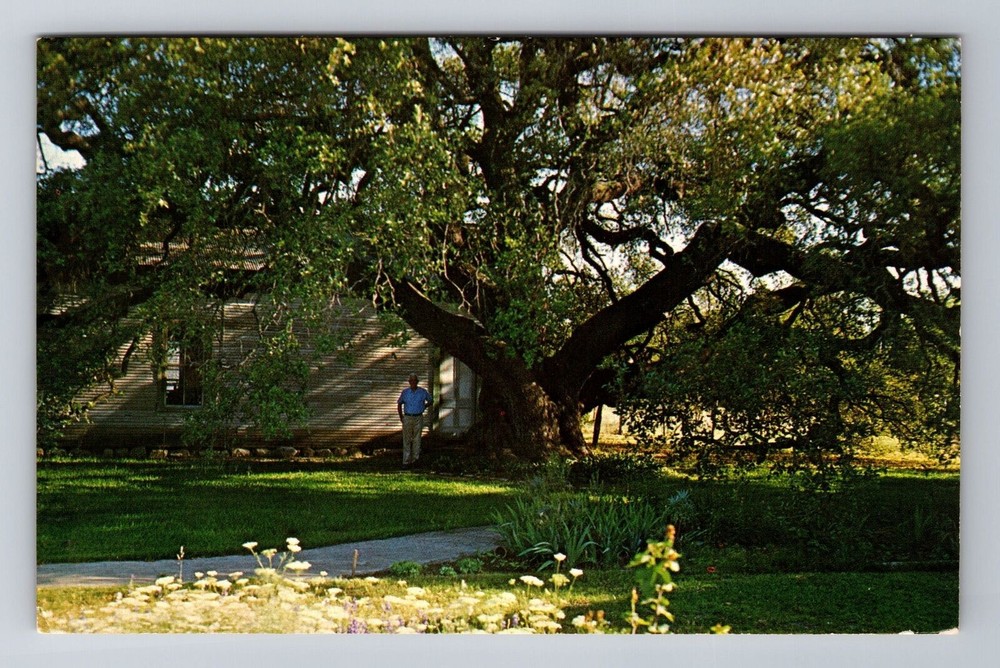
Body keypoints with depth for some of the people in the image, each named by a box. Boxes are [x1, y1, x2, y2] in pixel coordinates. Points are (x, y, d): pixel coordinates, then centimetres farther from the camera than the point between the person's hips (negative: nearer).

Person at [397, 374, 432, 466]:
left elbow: (430, 401, 17)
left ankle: (415, 460, 8)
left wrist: (423, 408, 9)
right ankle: (406, 461, 1)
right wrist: (401, 417, 11)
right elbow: (399, 404, 14)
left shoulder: (423, 392, -1)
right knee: (407, 440, 0)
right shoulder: (405, 392, 1)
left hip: (418, 418, 0)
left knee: (417, 440, 1)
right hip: (407, 418, 0)